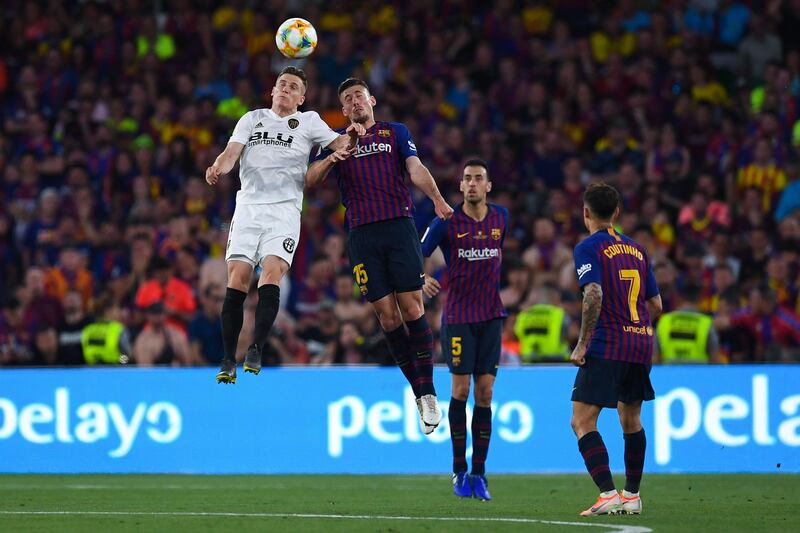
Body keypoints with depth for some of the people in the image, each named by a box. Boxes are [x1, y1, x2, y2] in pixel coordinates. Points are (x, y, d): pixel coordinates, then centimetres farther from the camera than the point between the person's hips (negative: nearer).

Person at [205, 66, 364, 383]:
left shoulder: (309, 121, 14)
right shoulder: (252, 119, 19)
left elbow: (337, 144, 2)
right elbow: (232, 152, 7)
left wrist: (349, 139, -23)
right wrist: (218, 167, -16)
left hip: (284, 210, -2)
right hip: (248, 206, 2)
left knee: (272, 272, -22)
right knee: (237, 277, -10)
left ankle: (256, 351, -23)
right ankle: (228, 360, -8)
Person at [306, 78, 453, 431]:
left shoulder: (396, 132, 15)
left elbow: (416, 170, 2)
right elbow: (310, 180, 7)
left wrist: (437, 200, -16)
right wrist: (331, 159, -14)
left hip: (399, 227, -1)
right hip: (362, 235, 1)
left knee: (412, 309, -9)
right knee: (387, 316, -3)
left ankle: (428, 392, -4)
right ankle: (418, 392, 6)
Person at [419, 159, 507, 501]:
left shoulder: (501, 216, 4)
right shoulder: (447, 222, -7)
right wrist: (422, 279, -28)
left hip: (491, 316, 3)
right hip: (458, 316, -3)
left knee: (485, 392, 1)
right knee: (461, 388, -6)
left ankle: (478, 473, 4)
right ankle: (459, 470, 5)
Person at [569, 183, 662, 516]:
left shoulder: (588, 247, -5)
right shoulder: (636, 249, 15)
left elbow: (594, 295, -19)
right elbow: (656, 304, 16)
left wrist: (582, 345, -14)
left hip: (606, 347, -7)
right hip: (641, 345, 7)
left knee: (582, 422, -7)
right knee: (630, 419, 21)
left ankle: (608, 494, -21)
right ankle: (632, 495, 26)